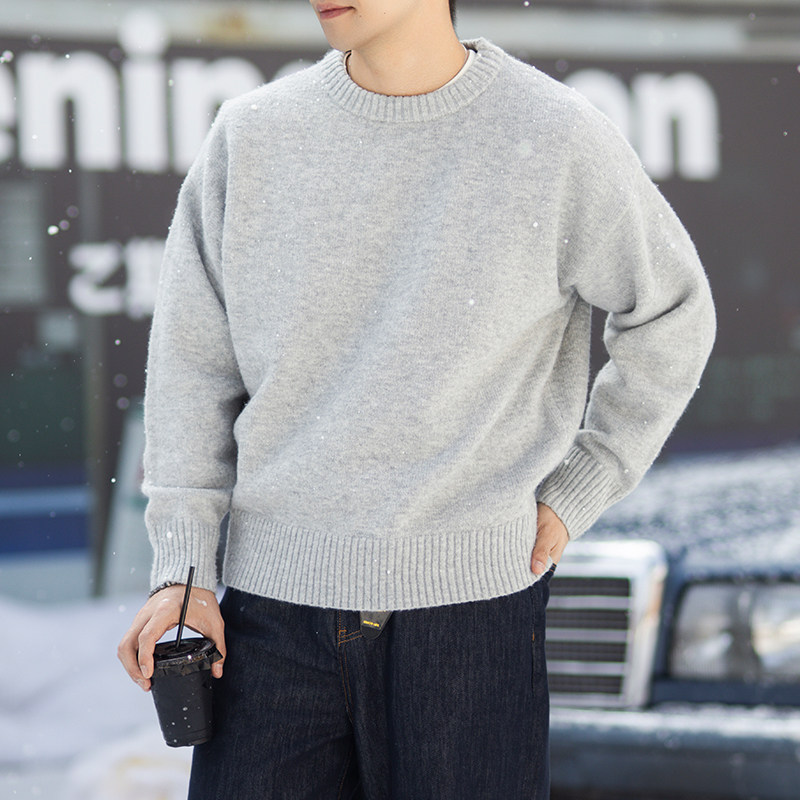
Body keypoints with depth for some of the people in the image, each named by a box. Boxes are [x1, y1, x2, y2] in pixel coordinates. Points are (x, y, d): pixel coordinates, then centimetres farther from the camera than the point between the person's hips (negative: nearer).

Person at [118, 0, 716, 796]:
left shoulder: (557, 139, -3)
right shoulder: (250, 135, 4)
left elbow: (671, 318, 10)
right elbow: (194, 359, 9)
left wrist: (572, 499, 5)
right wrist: (179, 571, 1)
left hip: (468, 595, -2)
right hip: (273, 590, 2)